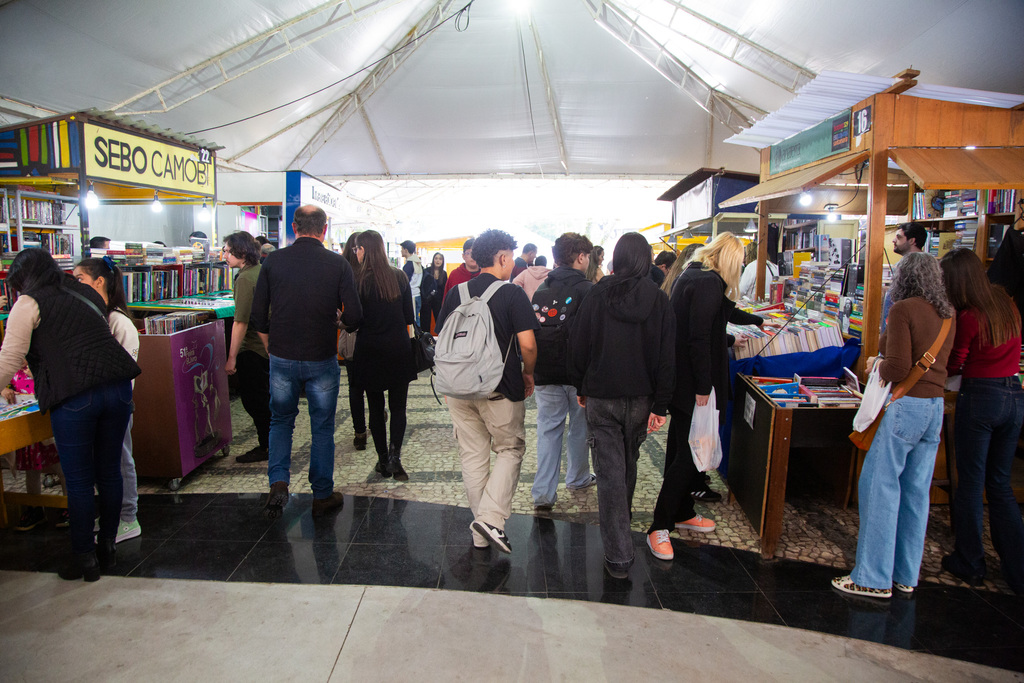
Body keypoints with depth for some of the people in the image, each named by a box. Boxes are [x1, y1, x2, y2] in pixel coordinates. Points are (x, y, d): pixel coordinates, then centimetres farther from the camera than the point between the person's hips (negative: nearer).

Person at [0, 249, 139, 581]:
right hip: (118, 388, 6)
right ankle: (107, 549, 28)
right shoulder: (87, 294, 22)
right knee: (109, 472, 15)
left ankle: (84, 558, 18)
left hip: (74, 397, -5)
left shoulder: (28, 304, 5)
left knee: (79, 481, 6)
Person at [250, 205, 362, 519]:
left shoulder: (273, 261, -2)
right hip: (322, 360, -1)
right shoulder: (338, 264, -8)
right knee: (322, 427, 11)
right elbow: (354, 317, -9)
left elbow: (258, 317, 1)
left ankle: (278, 483, 7)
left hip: (282, 359, 2)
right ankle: (322, 496, 21)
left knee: (281, 420, 20)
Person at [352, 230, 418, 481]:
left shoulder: (359, 281, -9)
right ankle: (394, 455, -8)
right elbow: (408, 316, 5)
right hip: (398, 348, 2)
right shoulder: (399, 276, 2)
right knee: (398, 407, 9)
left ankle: (383, 461, 16)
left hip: (370, 350, -2)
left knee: (376, 407, 10)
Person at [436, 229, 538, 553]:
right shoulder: (512, 293, -9)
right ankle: (491, 518, 0)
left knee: (472, 455, 13)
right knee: (510, 450, 13)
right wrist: (528, 374, 3)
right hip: (501, 389, -4)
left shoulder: (456, 293, 4)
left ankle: (481, 533, 22)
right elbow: (528, 345, -15)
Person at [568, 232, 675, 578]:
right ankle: (624, 513, 48)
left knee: (609, 471, 0)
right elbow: (666, 358, -7)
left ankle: (618, 556, 2)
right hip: (640, 397, 2)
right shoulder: (659, 301, -5)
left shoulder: (597, 296, -7)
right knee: (629, 461, 24)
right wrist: (660, 405, -3)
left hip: (601, 397, -2)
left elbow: (578, 345, -2)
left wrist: (580, 387, 10)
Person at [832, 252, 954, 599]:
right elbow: (940, 360, 19)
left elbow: (897, 369, -18)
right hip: (936, 407, 8)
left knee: (879, 487, -1)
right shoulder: (947, 315, 11)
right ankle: (906, 575, 22)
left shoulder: (903, 309, -12)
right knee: (916, 492, 13)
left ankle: (874, 578, 4)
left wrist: (876, 365, 2)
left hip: (905, 405, -8)